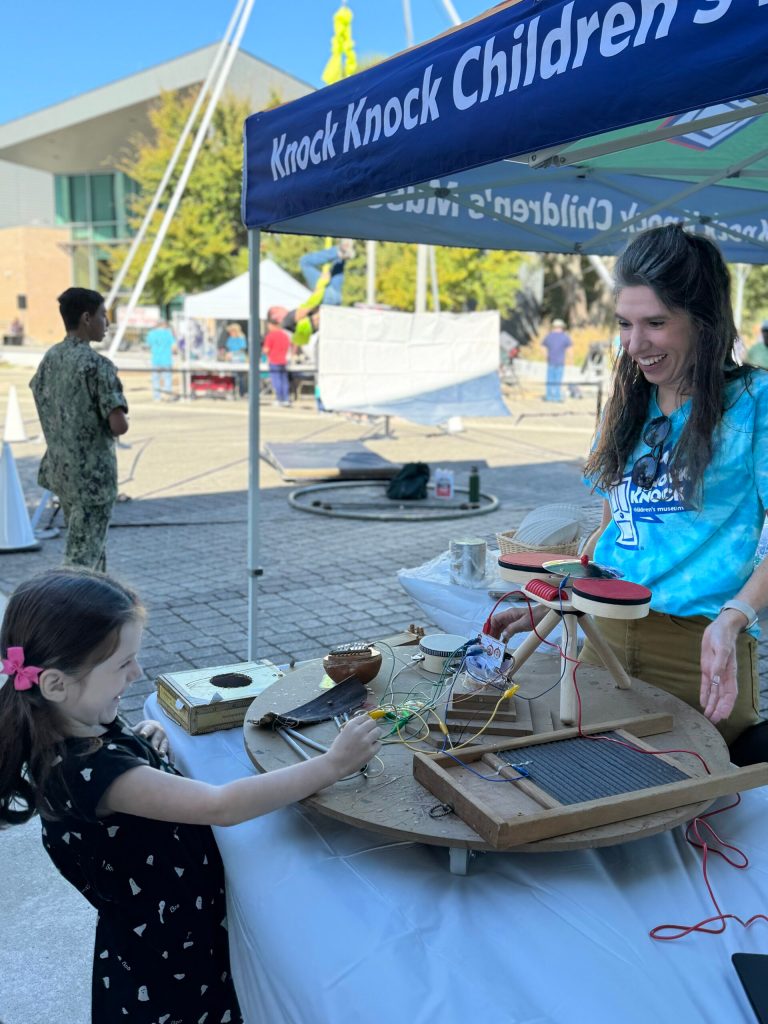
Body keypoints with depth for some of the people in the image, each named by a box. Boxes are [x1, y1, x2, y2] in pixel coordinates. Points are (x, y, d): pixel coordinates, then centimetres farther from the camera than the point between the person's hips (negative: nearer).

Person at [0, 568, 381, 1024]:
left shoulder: (82, 726, -7)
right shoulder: (85, 771, -34)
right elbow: (222, 806, -38)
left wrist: (145, 738, -5)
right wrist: (333, 765, -34)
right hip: (163, 963, -8)